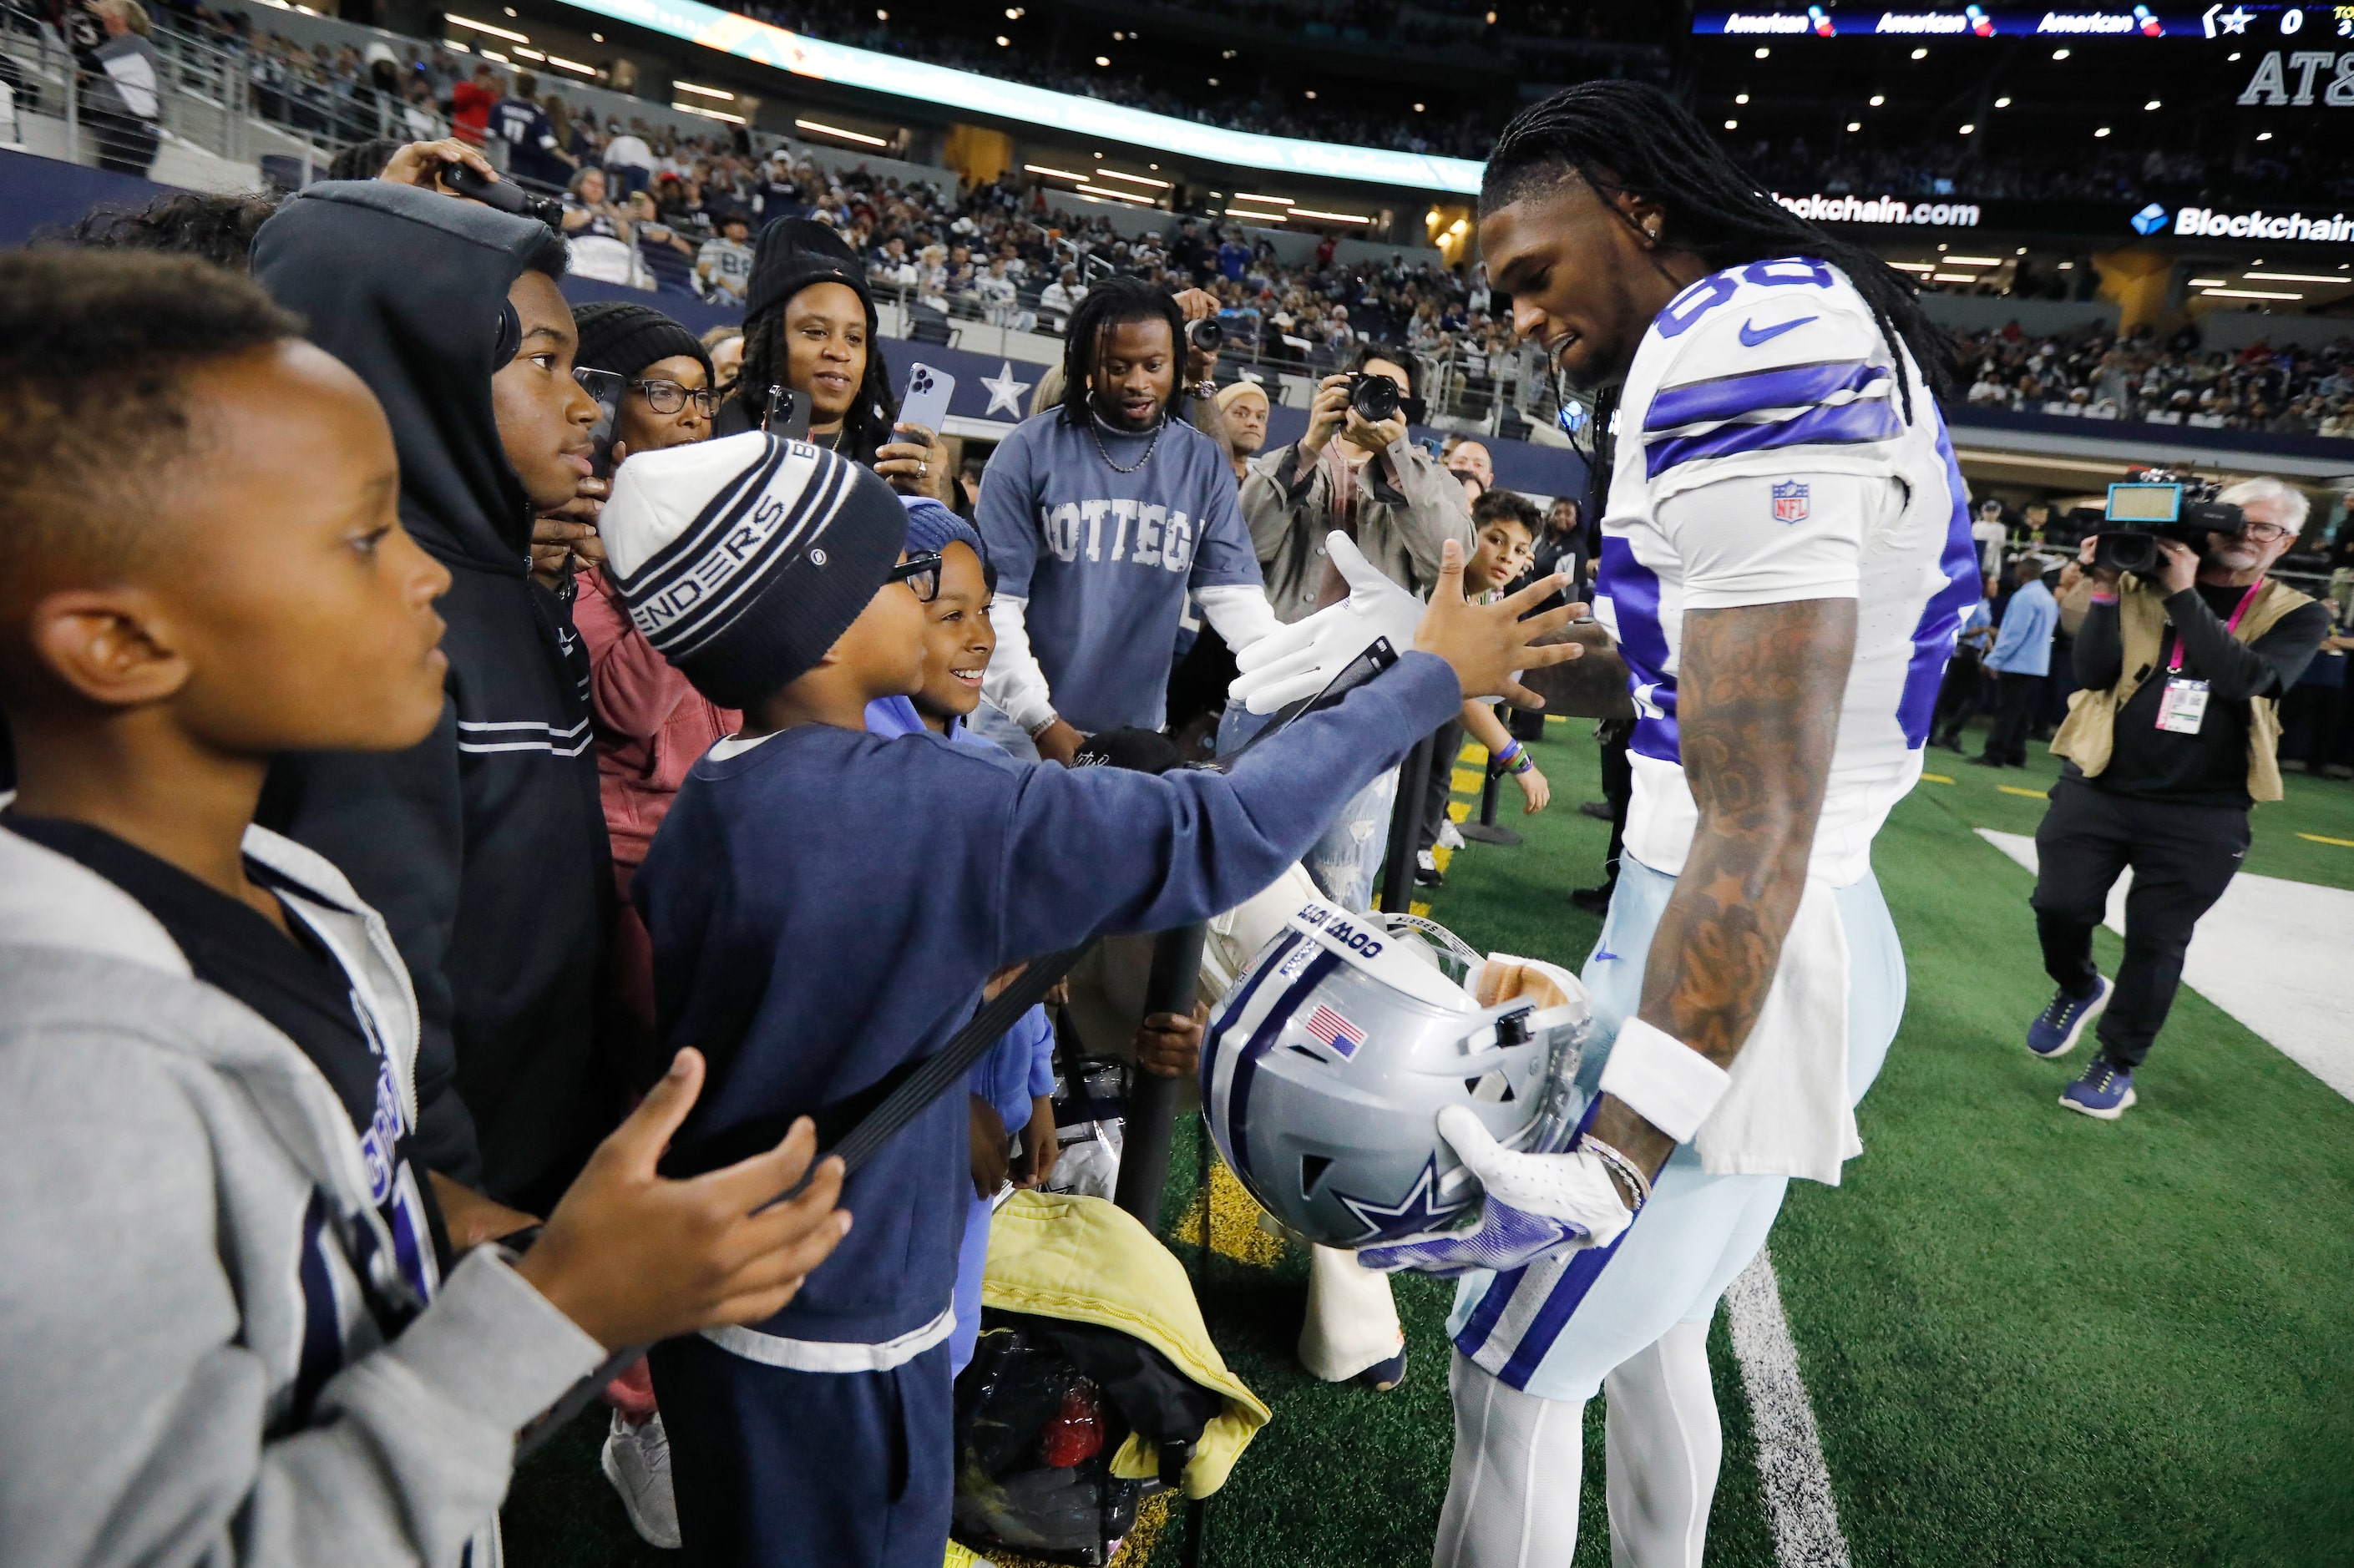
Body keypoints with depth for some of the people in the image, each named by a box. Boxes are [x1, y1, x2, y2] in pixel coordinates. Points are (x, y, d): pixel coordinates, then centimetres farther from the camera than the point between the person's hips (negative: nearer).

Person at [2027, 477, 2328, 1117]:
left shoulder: (2297, 616, 3)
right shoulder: (2141, 585, 2)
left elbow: (2245, 677, -17)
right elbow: (2093, 673, -7)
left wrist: (2183, 593, -19)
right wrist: (2107, 590, -15)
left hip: (2200, 816, 0)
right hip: (2098, 790, 0)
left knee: (2155, 943, 6)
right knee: (2059, 906, 0)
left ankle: (2117, 1065, 22)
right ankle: (2079, 988, 34)